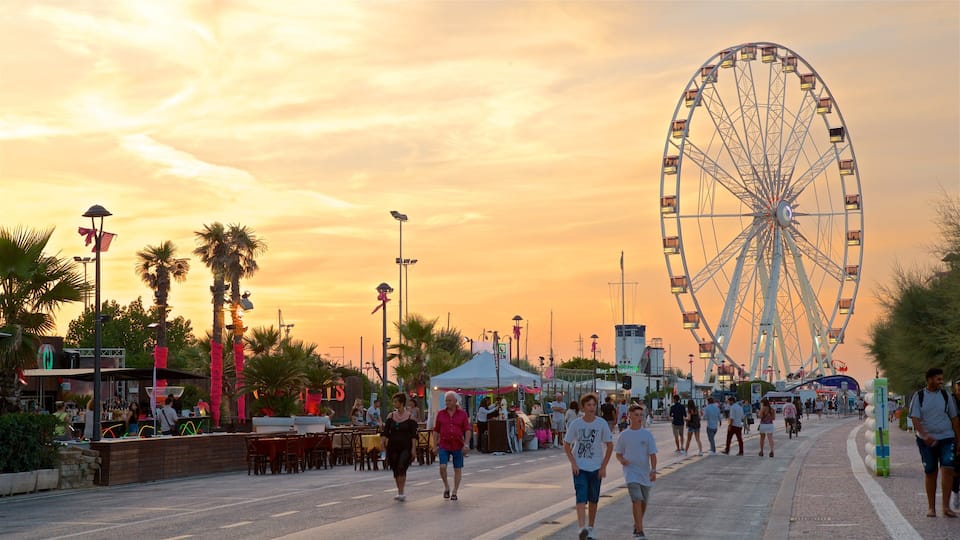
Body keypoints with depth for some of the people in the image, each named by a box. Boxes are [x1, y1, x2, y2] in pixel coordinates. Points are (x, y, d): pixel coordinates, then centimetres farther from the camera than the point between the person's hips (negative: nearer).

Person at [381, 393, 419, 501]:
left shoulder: (410, 416, -4)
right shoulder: (391, 416, 6)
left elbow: (413, 435, -5)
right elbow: (385, 431, 2)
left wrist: (413, 448, -11)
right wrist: (382, 443, -11)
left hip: (406, 447, -4)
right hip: (393, 446, 4)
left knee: (402, 468, -19)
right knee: (395, 470, 8)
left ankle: (401, 493, -17)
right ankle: (399, 492, 23)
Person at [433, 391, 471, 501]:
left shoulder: (462, 414, 2)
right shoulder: (440, 414, 5)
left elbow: (467, 430, -1)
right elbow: (436, 431, 9)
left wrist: (466, 444, -12)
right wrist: (435, 446, 4)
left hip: (458, 446, 0)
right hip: (444, 445, 0)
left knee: (458, 469, 3)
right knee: (442, 467, -13)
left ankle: (454, 492, 15)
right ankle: (446, 486, 11)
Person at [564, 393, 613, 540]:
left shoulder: (602, 424, -4)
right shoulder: (575, 424, -5)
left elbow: (609, 446, 4)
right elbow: (567, 446, 4)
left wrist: (603, 466, -2)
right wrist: (573, 463, -8)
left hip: (596, 467, 1)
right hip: (579, 467, -1)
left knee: (593, 500, 11)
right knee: (581, 497, -16)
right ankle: (582, 528, -26)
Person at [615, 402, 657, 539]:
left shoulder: (647, 434, -2)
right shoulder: (624, 435, 0)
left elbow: (652, 454, -5)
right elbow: (618, 454, 10)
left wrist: (653, 470, -17)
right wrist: (621, 460, -12)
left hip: (645, 473, 2)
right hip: (631, 472, -2)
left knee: (644, 502, 14)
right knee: (637, 500, -16)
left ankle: (637, 525, 38)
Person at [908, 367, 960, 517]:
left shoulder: (945, 395, 5)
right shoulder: (919, 396, 0)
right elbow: (915, 418, -8)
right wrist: (924, 435, -23)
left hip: (946, 438, 1)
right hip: (926, 441, -1)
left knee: (948, 468, -14)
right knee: (930, 472, 4)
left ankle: (946, 507, -10)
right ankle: (931, 507, 15)